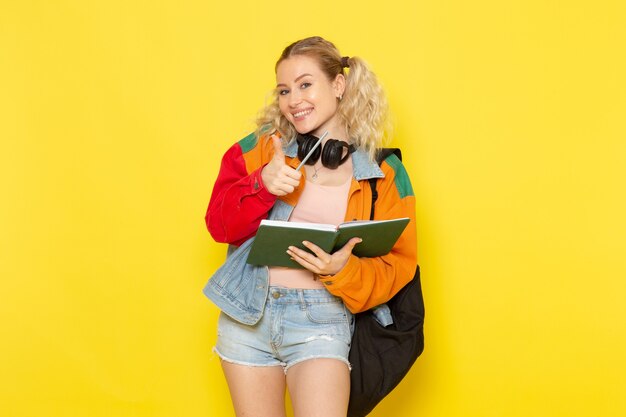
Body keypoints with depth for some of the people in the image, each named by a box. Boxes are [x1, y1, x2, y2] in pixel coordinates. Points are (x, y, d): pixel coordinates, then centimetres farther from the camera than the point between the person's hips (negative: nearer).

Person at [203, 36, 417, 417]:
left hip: (322, 320, -2)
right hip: (247, 313, 2)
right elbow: (219, 225, -1)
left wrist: (344, 271, -23)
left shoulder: (384, 174, -3)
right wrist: (262, 185, -19)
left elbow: (397, 266, -3)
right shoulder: (261, 147, 1)